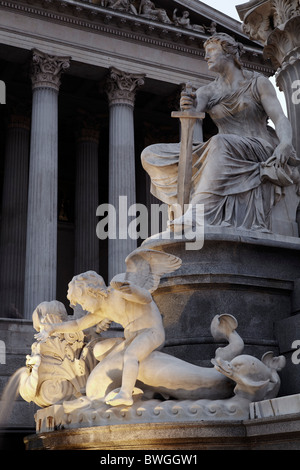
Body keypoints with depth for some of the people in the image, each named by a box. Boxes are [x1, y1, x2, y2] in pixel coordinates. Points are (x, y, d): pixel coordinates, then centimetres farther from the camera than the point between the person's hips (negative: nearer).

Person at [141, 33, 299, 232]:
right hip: (224, 157, 5)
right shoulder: (206, 92, 14)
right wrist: (188, 108, -30)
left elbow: (281, 120, -7)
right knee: (151, 155, -7)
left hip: (261, 152, -5)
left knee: (220, 143, -40)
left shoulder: (259, 83, 4)